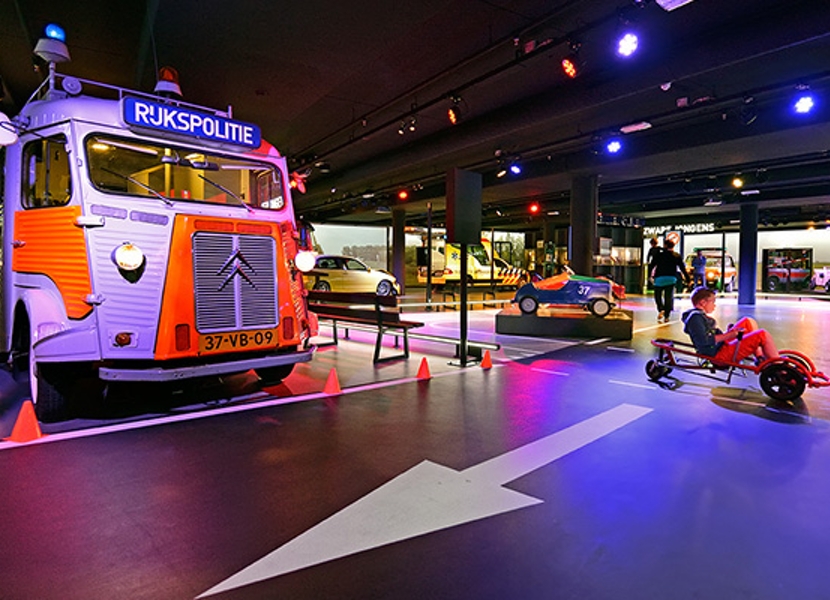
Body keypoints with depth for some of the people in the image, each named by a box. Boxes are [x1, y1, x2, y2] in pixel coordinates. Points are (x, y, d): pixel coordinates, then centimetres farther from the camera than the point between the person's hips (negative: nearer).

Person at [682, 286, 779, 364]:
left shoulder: (699, 315, 16)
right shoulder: (695, 317, -17)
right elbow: (703, 341, -27)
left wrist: (728, 333, 9)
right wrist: (728, 336, -23)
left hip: (722, 345, 11)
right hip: (719, 354, -11)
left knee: (748, 321, 18)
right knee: (763, 335, -12)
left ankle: (759, 357, 15)